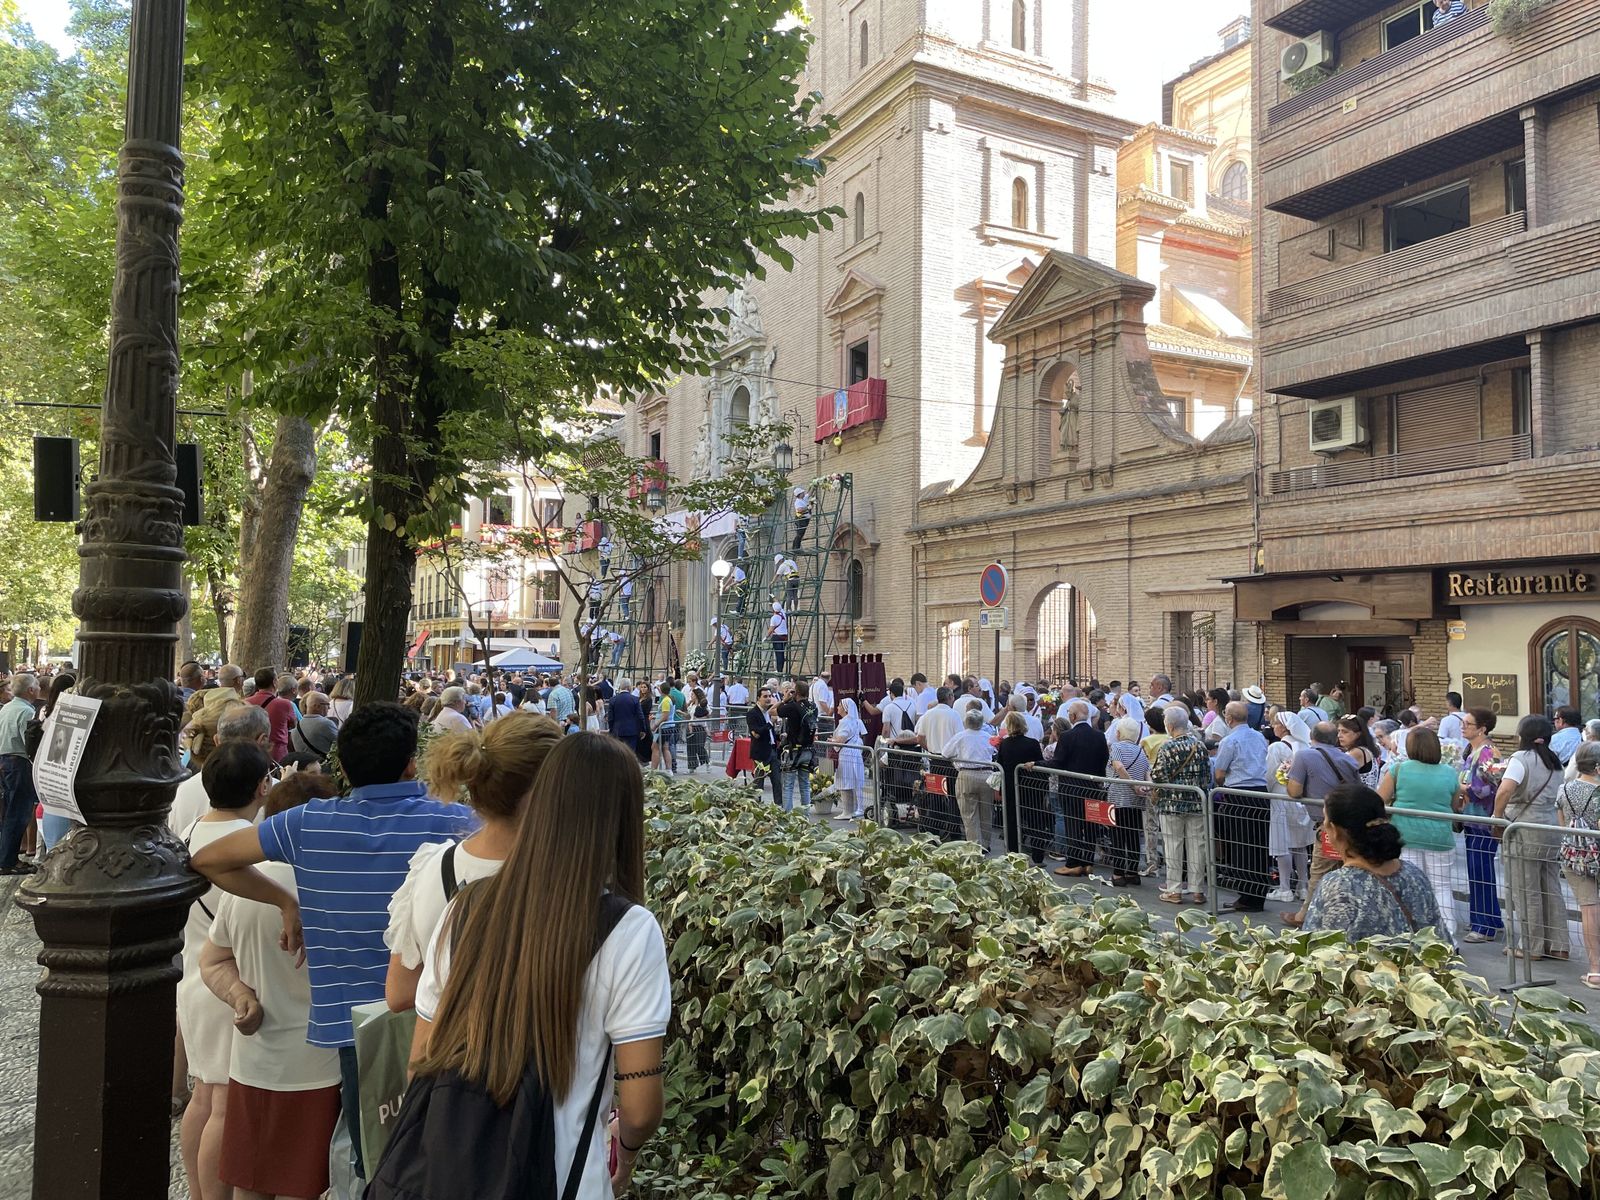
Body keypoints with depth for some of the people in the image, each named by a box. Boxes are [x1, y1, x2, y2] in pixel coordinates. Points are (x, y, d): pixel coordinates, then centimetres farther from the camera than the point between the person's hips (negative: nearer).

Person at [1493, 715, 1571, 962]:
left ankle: (1532, 947, 9)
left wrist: (1497, 817, -14)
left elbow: (1505, 790, -26)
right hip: (1552, 828, 7)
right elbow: (1558, 795, 16)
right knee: (1551, 889, 13)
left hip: (1525, 830, -7)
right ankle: (1558, 945, 18)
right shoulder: (1554, 762, 12)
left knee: (1526, 892, 2)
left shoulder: (1521, 758, -12)